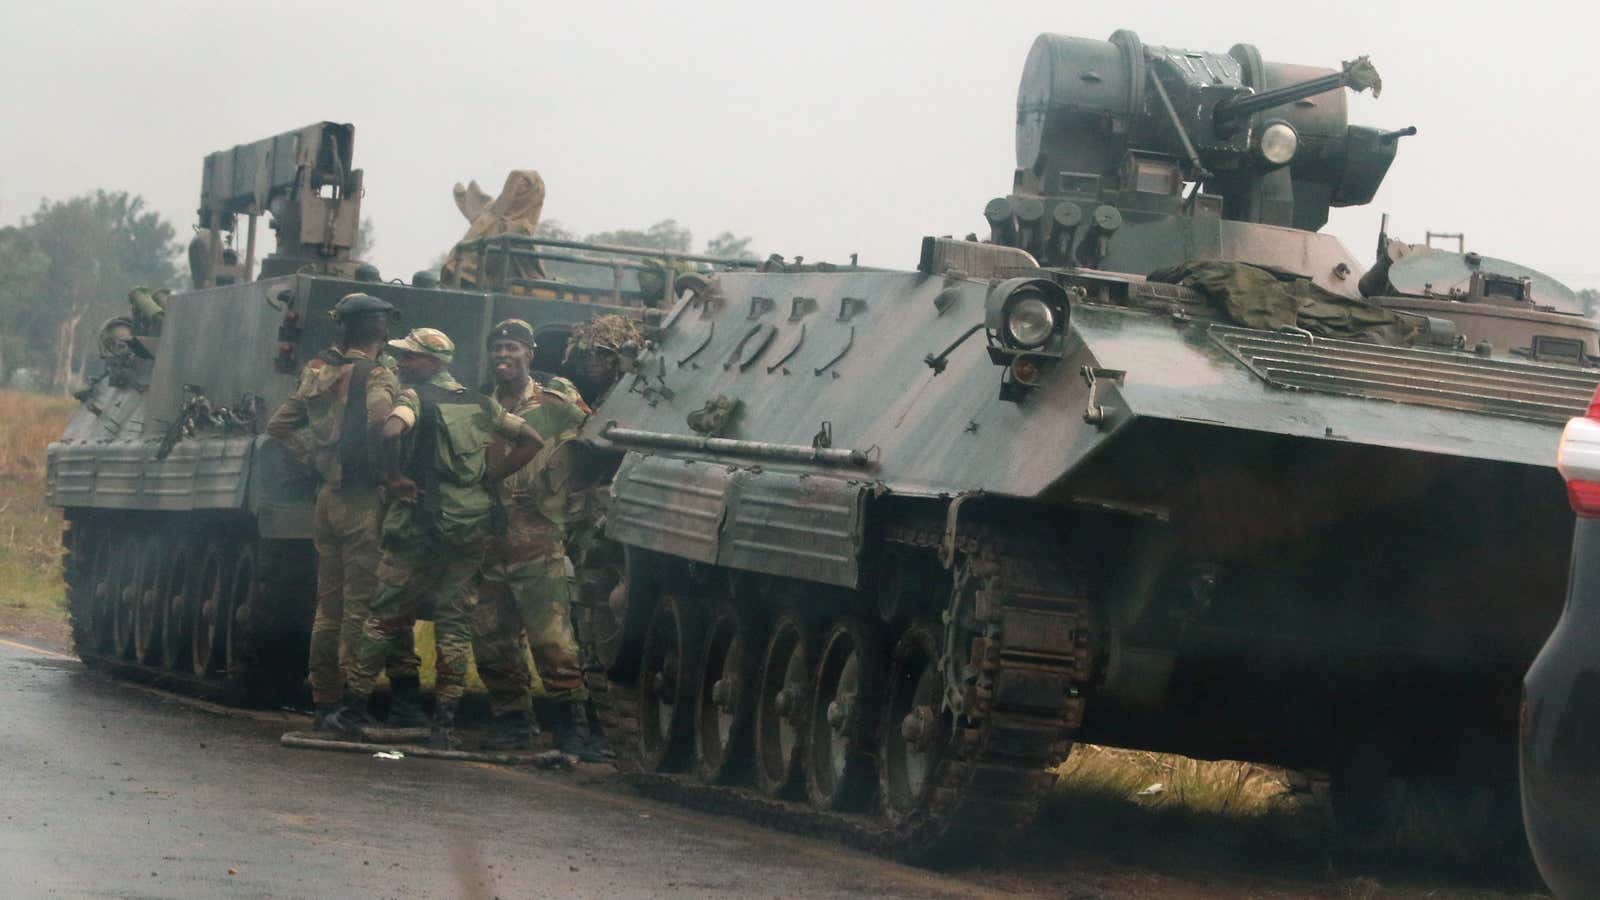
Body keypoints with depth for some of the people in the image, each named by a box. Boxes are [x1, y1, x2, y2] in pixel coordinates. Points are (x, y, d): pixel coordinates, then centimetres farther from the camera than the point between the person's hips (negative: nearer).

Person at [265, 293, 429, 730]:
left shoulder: (317, 375, 12)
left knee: (329, 606, 13)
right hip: (363, 499, -7)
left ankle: (324, 702, 16)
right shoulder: (377, 375, -10)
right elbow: (379, 417, -30)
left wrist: (314, 458, 12)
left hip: (327, 495, 7)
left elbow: (278, 426, 17)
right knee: (363, 603, -4)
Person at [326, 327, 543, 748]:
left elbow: (391, 430, -29)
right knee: (454, 619, 8)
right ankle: (446, 721, 3)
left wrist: (394, 477, -15)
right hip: (472, 528, 5)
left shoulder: (416, 397, -7)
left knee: (385, 615, 5)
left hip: (421, 525, -5)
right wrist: (488, 477, 13)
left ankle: (354, 709, 10)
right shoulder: (480, 403, 12)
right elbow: (529, 441, 16)